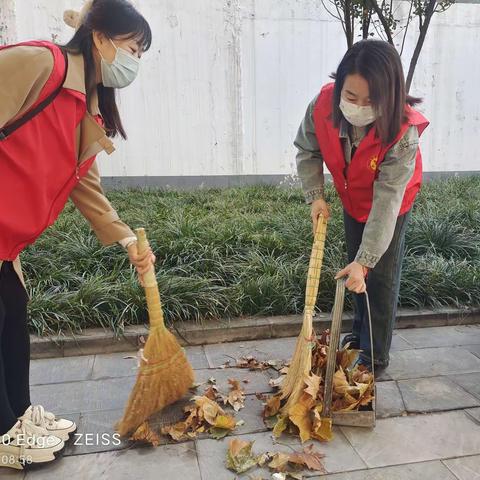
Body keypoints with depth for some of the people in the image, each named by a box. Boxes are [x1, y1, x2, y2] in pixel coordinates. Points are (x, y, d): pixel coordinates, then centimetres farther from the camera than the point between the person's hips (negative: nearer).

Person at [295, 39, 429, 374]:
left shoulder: (403, 133, -39)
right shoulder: (322, 105, -29)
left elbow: (386, 200, -39)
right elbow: (308, 151, -10)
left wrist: (364, 260, -42)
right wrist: (315, 196, -19)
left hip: (392, 203, -4)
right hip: (352, 198, 5)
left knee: (381, 276, 0)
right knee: (357, 272, 18)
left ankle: (376, 356, 19)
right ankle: (360, 334, 41)